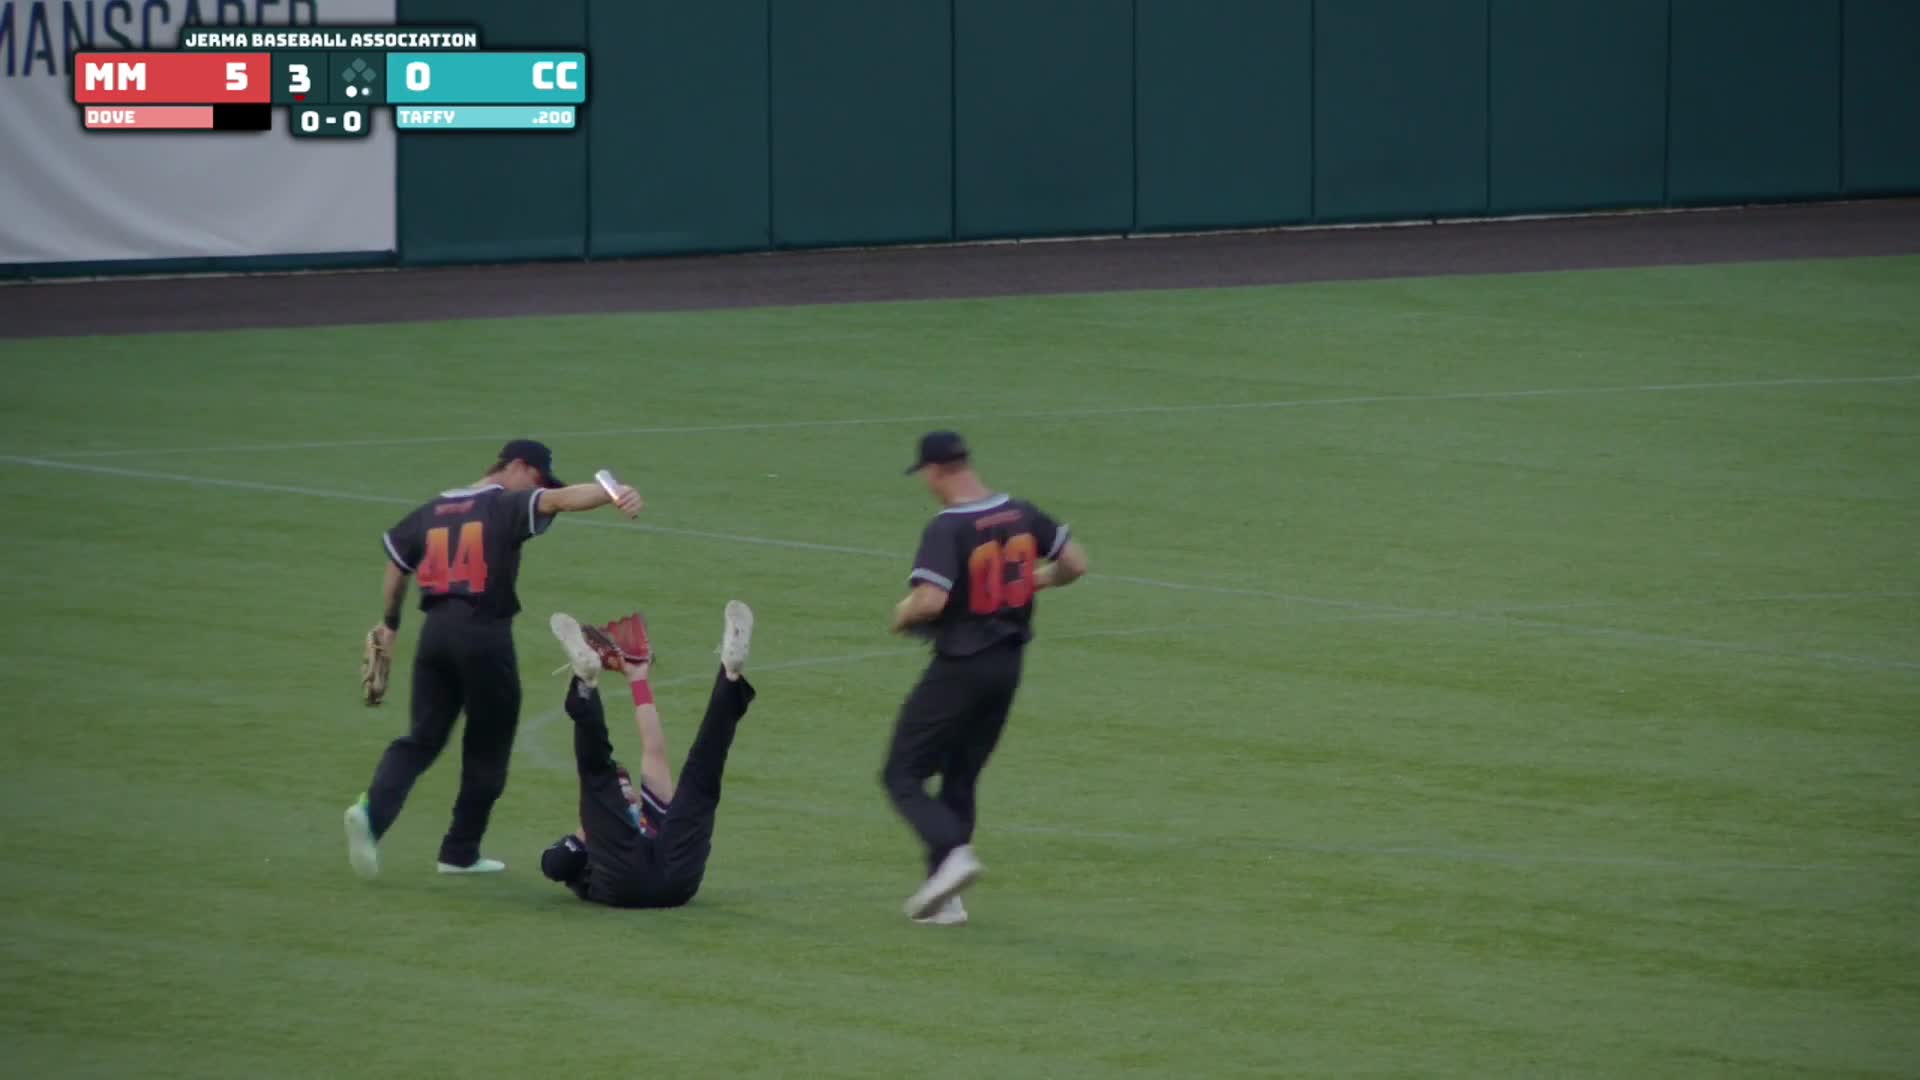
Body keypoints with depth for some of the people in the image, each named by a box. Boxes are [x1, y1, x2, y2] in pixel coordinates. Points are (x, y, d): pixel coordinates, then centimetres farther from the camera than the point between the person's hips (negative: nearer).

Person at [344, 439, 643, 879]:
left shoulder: (433, 510, 16)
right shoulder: (507, 506, -3)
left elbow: (397, 552, 25)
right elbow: (561, 500, -21)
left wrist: (391, 621, 38)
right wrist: (613, 494, -38)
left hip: (435, 630, 5)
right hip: (485, 634, -5)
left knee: (422, 738, 8)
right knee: (487, 745, 9)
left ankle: (373, 810, -18)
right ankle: (460, 852, 13)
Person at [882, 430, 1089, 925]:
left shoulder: (947, 528, -18)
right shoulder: (1021, 514, 2)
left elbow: (930, 601, -28)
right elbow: (1076, 563, 7)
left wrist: (903, 616, -6)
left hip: (960, 667, -7)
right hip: (1009, 663, 7)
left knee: (903, 775, 2)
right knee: (960, 778, 17)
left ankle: (953, 852, -21)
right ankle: (943, 896, 13)